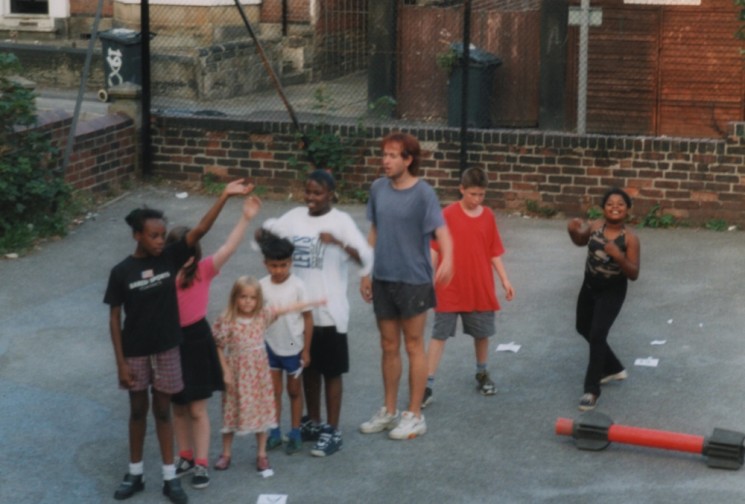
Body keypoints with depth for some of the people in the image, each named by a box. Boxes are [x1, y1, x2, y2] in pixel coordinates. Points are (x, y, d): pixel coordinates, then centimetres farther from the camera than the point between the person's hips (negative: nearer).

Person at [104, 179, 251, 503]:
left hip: (166, 350, 1)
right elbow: (114, 318, -6)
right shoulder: (121, 272, -11)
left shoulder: (170, 258, -7)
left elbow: (199, 231, -18)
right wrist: (121, 362, -8)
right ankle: (135, 473, 28)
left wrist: (225, 196, -28)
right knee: (138, 411, 13)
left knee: (163, 411, 11)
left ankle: (169, 477, 19)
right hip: (135, 353, -1)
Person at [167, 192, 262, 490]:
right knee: (178, 408, 16)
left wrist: (246, 218, -28)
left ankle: (201, 464, 13)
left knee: (197, 410, 5)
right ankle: (185, 458, 32)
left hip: (197, 340, -1)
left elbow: (228, 248, -21)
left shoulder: (203, 271, -9)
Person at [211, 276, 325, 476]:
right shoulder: (227, 320, -14)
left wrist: (314, 302, 5)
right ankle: (226, 453, 23)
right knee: (232, 413, 8)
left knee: (261, 411, 8)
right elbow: (218, 347, -9)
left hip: (259, 373, 3)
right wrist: (225, 371, -10)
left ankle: (261, 455, 20)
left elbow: (287, 308, 2)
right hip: (237, 374, -3)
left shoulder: (263, 315, -4)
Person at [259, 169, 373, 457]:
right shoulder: (295, 217, 5)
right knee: (308, 368, 17)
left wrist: (338, 241, -36)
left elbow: (366, 258, -19)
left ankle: (332, 431, 12)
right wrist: (265, 232, -8)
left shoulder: (341, 221, -10)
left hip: (329, 312, -5)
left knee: (331, 372, 4)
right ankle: (313, 422, 32)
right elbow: (267, 235, 16)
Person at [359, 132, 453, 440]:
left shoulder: (423, 194, -13)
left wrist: (447, 259, -43)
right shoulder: (378, 189, 4)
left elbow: (441, 230, -23)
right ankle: (389, 411, 26)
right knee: (389, 347, 14)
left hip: (413, 280, -5)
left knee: (413, 346, 4)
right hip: (382, 279, 5)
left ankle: (414, 416, 14)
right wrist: (366, 273, 13)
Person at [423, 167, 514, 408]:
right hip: (449, 289, -3)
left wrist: (505, 280, 5)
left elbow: (494, 252, 8)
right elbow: (434, 249, -7)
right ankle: (427, 385, 0)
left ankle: (482, 374, 37)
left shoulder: (488, 216, 1)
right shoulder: (448, 215, -9)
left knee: (482, 333, 15)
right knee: (439, 334, -2)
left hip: (480, 288, 3)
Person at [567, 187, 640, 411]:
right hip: (589, 286, 7)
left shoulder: (630, 238, -21)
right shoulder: (596, 226, -9)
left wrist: (618, 257, -37)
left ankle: (592, 390, 0)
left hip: (612, 292, -7)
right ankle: (614, 369, 43)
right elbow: (580, 241, 13)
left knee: (597, 336, -13)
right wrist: (573, 230, -9)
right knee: (584, 329, 23)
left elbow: (634, 274, -21)